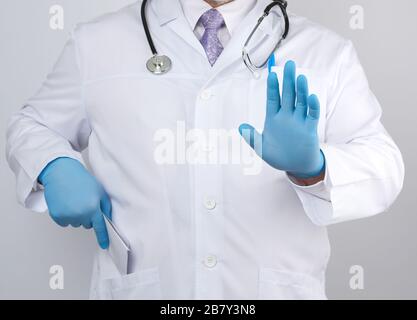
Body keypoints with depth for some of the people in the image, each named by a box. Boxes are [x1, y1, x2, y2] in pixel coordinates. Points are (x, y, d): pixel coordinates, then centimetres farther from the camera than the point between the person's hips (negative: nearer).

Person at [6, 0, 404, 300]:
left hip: (277, 287, 1)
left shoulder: (326, 52, 0)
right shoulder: (97, 42, 1)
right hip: (138, 287, 1)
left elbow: (382, 165, -5)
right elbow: (32, 125, 12)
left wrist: (312, 168, -27)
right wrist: (55, 168, -11)